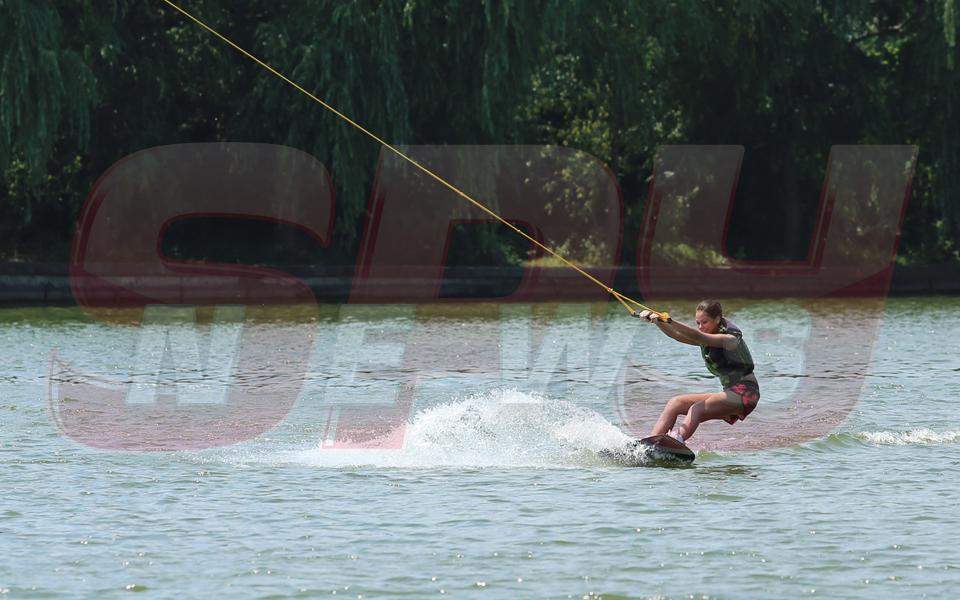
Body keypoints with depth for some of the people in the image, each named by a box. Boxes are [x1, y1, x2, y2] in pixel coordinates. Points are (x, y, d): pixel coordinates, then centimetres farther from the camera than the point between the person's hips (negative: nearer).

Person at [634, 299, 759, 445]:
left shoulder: (730, 339, -14)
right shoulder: (706, 338, 11)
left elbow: (697, 337, -30)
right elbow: (676, 335, -1)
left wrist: (670, 321, -40)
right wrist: (658, 321, -19)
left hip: (745, 394, -9)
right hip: (729, 394, 9)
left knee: (696, 409, -30)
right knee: (675, 403, 1)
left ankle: (677, 441, -53)